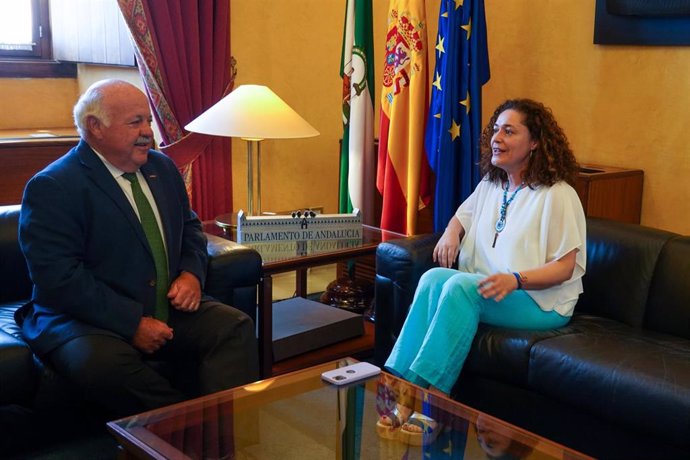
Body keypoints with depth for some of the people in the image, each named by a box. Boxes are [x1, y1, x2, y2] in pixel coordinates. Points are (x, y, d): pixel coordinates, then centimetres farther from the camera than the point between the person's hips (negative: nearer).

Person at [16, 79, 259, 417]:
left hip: (169, 310, 6)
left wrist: (192, 273, 0)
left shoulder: (162, 167, 12)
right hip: (88, 320, -6)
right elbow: (59, 278, -18)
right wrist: (132, 324, -21)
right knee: (104, 362, -37)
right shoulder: (51, 187, -10)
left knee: (236, 326, -17)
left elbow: (189, 227, 23)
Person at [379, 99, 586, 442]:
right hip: (489, 289, 6)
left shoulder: (557, 195, -10)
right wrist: (452, 231, 5)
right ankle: (399, 380, -30)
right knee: (434, 277, -25)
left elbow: (565, 268, -12)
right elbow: (463, 214, 31)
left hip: (541, 302, -6)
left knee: (460, 284, -33)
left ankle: (428, 388, -33)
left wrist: (516, 279, -30)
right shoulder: (490, 184, 12)